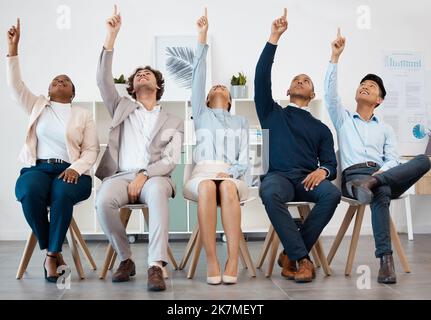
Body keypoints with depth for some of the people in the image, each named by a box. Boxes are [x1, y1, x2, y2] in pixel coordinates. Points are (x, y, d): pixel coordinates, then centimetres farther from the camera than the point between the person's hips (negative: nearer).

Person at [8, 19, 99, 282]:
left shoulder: (83, 114, 13)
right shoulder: (37, 106, 20)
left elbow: (92, 150, 5)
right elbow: (16, 85, 7)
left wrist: (75, 169, -15)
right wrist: (13, 48, -1)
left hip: (70, 171, -1)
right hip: (38, 168, 2)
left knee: (62, 193, -36)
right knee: (30, 192, -33)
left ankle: (52, 255, -20)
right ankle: (52, 252, -16)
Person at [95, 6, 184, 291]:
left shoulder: (173, 121, 17)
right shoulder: (122, 107, 21)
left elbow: (172, 159, 4)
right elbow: (104, 81, 4)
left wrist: (144, 176, -15)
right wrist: (112, 37, -3)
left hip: (155, 177, -1)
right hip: (121, 174, 1)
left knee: (157, 192, -38)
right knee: (104, 200, -33)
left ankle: (156, 266, -40)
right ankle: (126, 259, -12)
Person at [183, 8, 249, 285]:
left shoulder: (241, 121, 25)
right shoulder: (202, 114, 24)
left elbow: (244, 160, 12)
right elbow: (198, 77, 12)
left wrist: (229, 173, -11)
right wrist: (202, 38, 5)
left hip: (232, 176, 0)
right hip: (203, 173, 0)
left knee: (227, 187, -37)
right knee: (207, 187, -37)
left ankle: (233, 260, -41)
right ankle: (212, 260, -37)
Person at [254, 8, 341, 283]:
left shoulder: (320, 128, 25)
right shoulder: (272, 114, 21)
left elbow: (332, 164, 15)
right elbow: (262, 77, 7)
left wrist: (323, 171, -12)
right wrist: (275, 37, 3)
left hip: (309, 178, 2)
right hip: (278, 175, -2)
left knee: (332, 193, -32)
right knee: (270, 193, -38)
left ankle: (290, 255, -20)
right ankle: (302, 257, -29)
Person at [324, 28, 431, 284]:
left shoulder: (386, 129, 26)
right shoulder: (343, 119, 23)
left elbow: (392, 160, 11)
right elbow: (331, 93, 5)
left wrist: (381, 173, -13)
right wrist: (335, 57, -2)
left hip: (384, 174, 3)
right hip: (354, 175, -3)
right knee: (382, 193, -40)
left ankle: (371, 183, -40)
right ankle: (386, 259, -45)